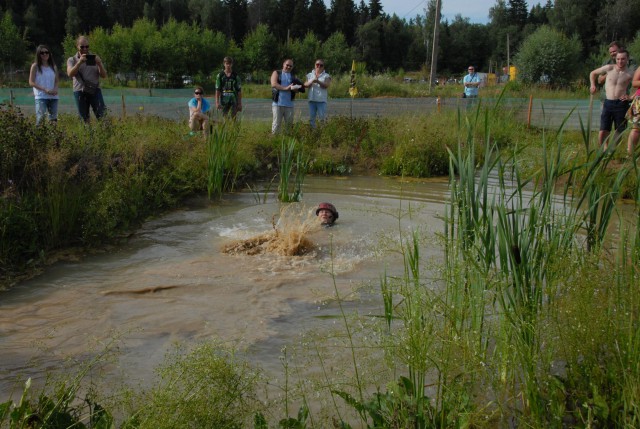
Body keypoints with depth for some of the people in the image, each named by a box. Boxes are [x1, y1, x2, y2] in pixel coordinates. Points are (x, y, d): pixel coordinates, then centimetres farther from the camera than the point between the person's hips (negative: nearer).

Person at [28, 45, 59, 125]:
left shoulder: (53, 66, 12)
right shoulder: (35, 66, 1)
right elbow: (31, 82, -4)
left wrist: (55, 89, -6)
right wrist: (45, 90, -15)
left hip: (53, 96, 4)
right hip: (41, 97, -4)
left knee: (53, 119, 3)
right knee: (40, 118, -13)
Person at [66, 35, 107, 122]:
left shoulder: (95, 58, 14)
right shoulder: (72, 60, 11)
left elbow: (104, 76, 7)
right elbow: (70, 74, -8)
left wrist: (99, 64, -11)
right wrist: (79, 62, -20)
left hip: (95, 90, 0)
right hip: (80, 91, 0)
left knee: (102, 115, -12)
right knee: (83, 119, -1)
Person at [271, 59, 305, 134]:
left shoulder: (293, 76, 19)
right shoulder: (276, 73, 11)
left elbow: (297, 90, 13)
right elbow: (273, 84, -6)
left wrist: (295, 88, -12)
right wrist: (286, 88, -15)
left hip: (289, 104, 3)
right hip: (278, 103, -3)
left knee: (289, 124, 2)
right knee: (277, 124, -5)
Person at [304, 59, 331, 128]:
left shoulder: (326, 76, 7)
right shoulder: (310, 75, 16)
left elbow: (326, 85, -9)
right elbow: (305, 85, 6)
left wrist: (318, 81, -24)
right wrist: (311, 82, -14)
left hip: (322, 100, -3)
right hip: (312, 99, 3)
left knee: (322, 118, -9)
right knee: (311, 118, 3)